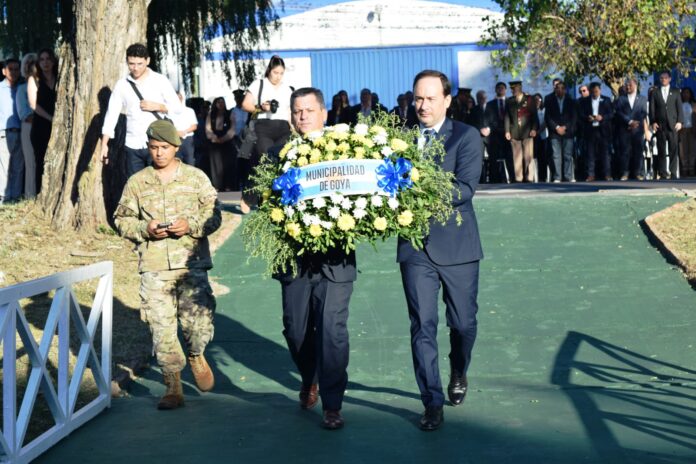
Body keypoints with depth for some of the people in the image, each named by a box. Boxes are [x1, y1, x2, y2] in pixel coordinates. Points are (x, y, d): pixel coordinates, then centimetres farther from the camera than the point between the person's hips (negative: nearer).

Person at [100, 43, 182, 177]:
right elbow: (111, 114, 2)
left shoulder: (161, 81, 0)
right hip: (132, 146, 2)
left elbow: (177, 107, 3)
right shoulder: (122, 85, 5)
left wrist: (157, 106, -14)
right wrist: (104, 144, -6)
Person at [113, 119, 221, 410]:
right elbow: (122, 219, 11)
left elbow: (214, 215, 5)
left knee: (199, 318, -9)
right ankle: (173, 389, 11)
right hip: (153, 266, 1)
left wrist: (191, 225, -13)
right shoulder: (137, 182, 8)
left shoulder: (196, 178, 5)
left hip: (192, 261, -1)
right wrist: (145, 229, -8)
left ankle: (196, 356, 27)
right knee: (161, 326, 0)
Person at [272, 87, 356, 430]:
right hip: (295, 258, 3)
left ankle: (332, 405, 7)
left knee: (332, 330, -6)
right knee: (295, 330, 13)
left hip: (335, 259, -2)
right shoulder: (280, 155, 4)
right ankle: (309, 380, 42)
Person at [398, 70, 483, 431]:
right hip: (415, 246, 1)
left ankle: (458, 375, 41)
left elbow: (465, 189, -16)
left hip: (456, 245, -1)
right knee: (422, 326, -2)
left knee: (463, 323, 11)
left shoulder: (466, 137, -4)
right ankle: (432, 403, 5)